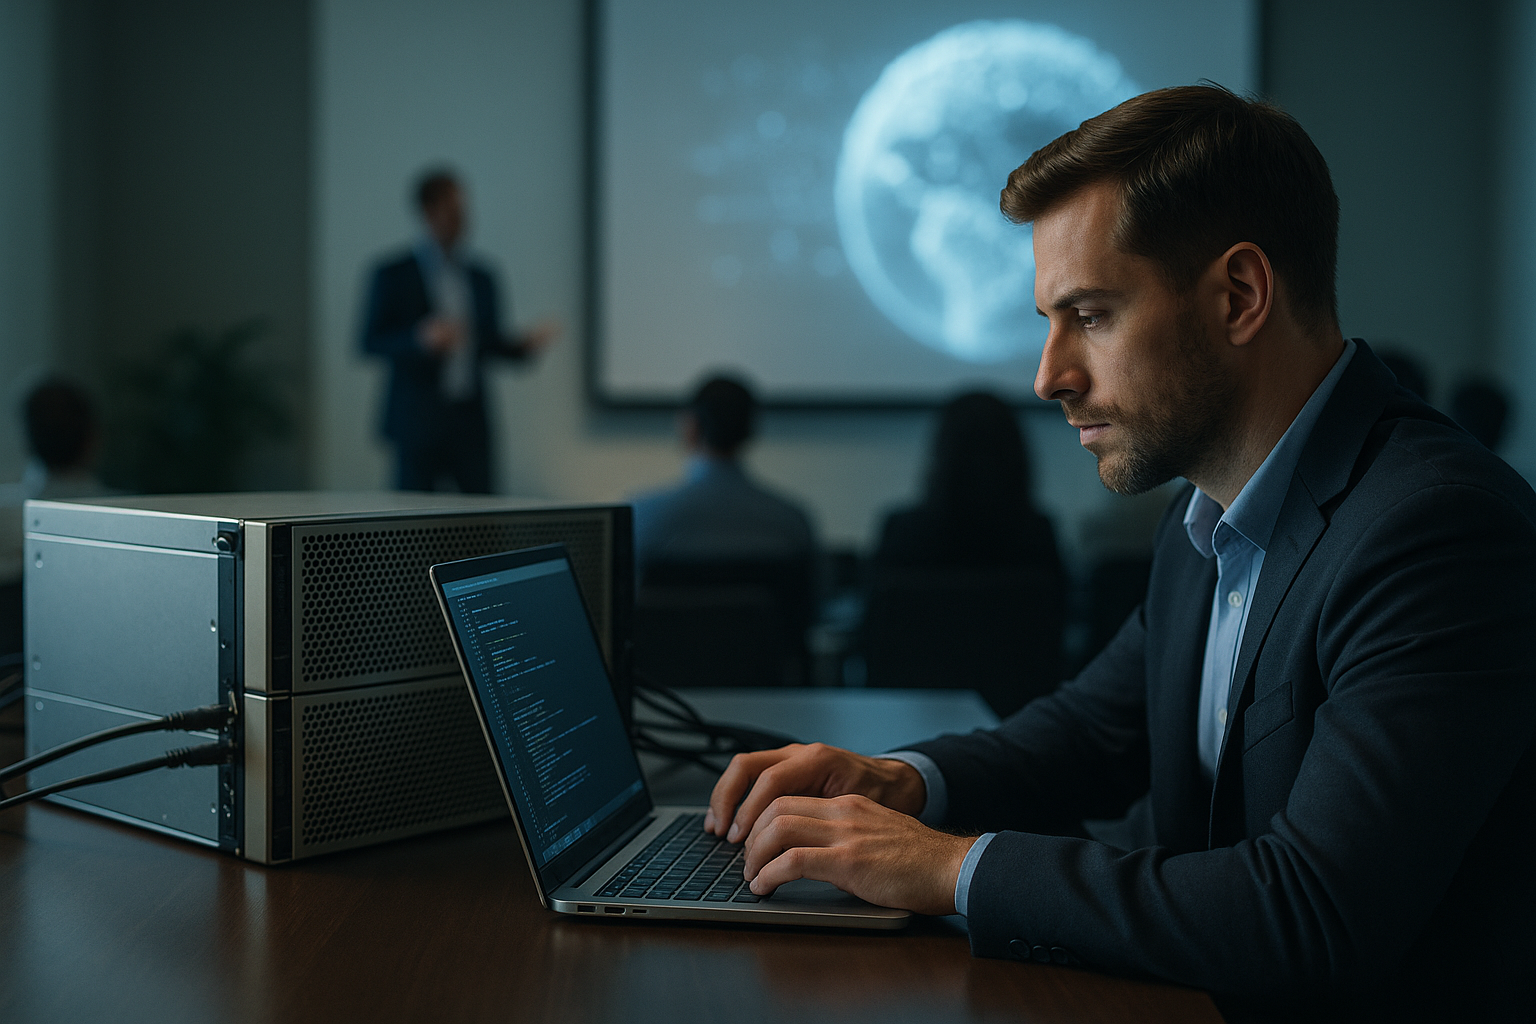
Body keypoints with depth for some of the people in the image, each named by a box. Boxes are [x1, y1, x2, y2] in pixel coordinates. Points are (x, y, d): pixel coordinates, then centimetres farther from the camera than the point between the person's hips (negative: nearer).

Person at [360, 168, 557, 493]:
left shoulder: (482, 278, 13)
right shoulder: (393, 274, 1)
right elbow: (371, 342, -4)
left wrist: (525, 345, -3)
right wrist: (421, 339, -21)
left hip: (471, 422, 4)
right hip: (418, 423, -4)